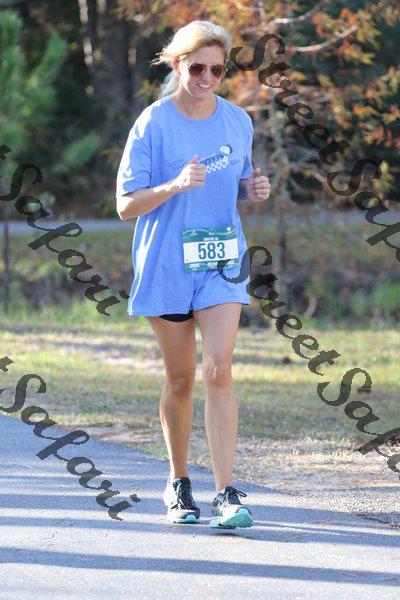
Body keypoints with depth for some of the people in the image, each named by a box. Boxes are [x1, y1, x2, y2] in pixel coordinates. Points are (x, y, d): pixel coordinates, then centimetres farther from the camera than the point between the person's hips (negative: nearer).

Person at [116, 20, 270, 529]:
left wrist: (253, 189, -4)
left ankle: (226, 494, -15)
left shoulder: (237, 121, 5)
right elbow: (125, 205, -8)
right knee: (180, 381, 7)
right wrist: (175, 185, -25)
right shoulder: (153, 124, -6)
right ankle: (178, 484, 26)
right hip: (165, 267, -2)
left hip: (222, 263, 2)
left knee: (218, 372, -13)